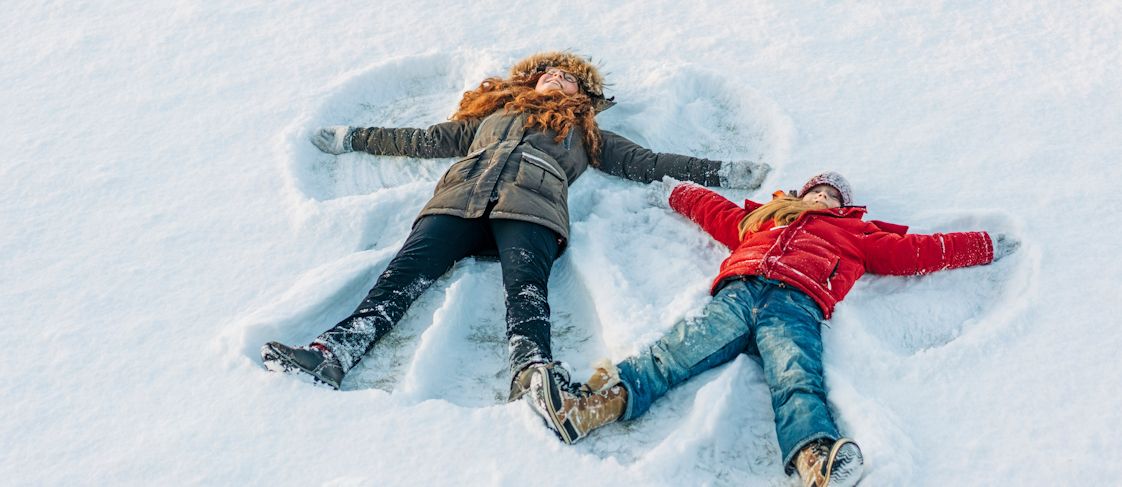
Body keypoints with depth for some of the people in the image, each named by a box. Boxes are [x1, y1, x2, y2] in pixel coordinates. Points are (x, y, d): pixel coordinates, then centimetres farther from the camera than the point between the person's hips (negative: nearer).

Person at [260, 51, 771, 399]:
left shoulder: (584, 132, 37)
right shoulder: (492, 114, 40)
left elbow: (646, 162, 33)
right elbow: (426, 140, 42)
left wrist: (721, 172, 28)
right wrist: (353, 137, 45)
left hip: (530, 206, -1)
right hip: (461, 198, 2)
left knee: (525, 283, -33)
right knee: (407, 271, -25)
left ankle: (533, 376, -59)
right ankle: (330, 354, -43)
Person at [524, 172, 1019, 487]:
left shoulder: (855, 233, 37)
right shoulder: (763, 216, 41)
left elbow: (915, 250, 35)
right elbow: (715, 209, 53)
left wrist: (985, 247, 35)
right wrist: (673, 192, 65)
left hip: (796, 302, -2)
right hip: (739, 291, 2)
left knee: (795, 377, -32)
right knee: (679, 348, -24)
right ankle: (597, 401, -47)